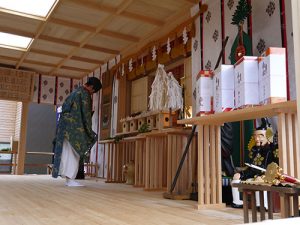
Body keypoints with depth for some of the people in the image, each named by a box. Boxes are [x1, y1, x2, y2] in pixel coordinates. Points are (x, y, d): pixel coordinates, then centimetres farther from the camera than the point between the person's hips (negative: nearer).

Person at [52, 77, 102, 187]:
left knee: (67, 152, 9)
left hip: (65, 126, 9)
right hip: (75, 127, -9)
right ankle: (71, 179, -6)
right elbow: (86, 114, -13)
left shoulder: (75, 92, 20)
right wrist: (89, 132, -8)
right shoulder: (85, 94, -8)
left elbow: (64, 107, 23)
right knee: (74, 153, -5)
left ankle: (68, 178, 12)